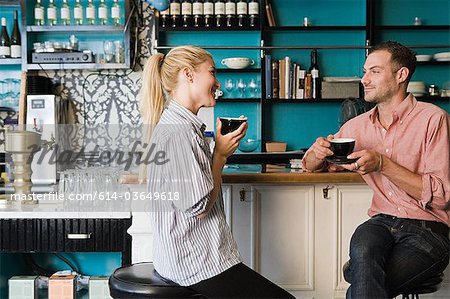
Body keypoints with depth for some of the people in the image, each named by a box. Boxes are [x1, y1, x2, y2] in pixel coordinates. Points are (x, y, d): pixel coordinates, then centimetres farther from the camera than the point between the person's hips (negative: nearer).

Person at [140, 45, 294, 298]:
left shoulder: (185, 126, 13)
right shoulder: (176, 132, -19)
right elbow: (198, 207, -19)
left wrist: (222, 151, 5)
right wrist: (221, 154, -8)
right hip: (197, 265, -10)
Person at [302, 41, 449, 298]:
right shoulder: (358, 126, 11)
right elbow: (311, 166, 23)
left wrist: (383, 164, -18)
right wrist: (318, 152, -2)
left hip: (428, 229, -4)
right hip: (381, 222, 4)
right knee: (362, 251, -32)